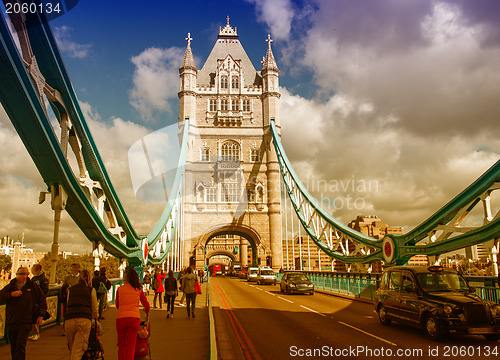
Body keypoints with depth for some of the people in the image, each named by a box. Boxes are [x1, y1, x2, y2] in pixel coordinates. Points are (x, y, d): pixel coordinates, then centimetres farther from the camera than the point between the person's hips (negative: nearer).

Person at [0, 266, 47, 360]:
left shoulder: (32, 286, -1)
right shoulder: (10, 286, 4)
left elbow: (42, 300, 8)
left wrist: (41, 315, 4)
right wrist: (11, 294, -19)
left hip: (26, 322, -3)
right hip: (11, 322, 3)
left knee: (20, 346, -14)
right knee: (13, 348, 14)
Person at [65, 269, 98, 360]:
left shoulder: (71, 289, 22)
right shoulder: (91, 290, 16)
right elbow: (95, 311, 20)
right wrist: (95, 317, 42)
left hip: (69, 321, 2)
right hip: (84, 320, -2)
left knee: (72, 351, 15)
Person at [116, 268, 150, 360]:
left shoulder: (120, 289, 4)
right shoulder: (139, 289, 5)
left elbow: (117, 305, 15)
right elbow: (146, 305, 7)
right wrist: (146, 312, 29)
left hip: (121, 317, 0)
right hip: (135, 317, 0)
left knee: (121, 344, 17)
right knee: (131, 346, 8)